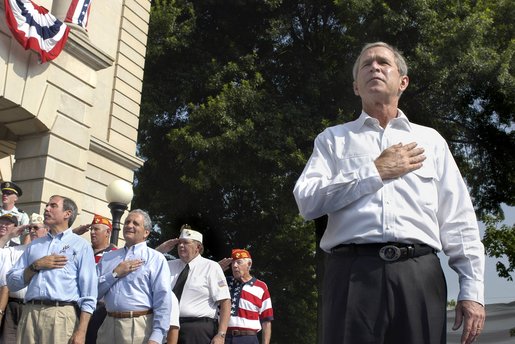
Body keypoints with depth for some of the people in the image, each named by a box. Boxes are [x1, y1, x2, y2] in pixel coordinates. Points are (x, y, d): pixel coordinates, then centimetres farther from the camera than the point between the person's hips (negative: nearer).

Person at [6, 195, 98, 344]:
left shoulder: (81, 245, 4)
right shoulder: (34, 245, 19)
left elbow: (88, 293, -3)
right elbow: (12, 282, 13)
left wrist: (81, 331, -13)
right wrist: (36, 266, -3)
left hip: (61, 315, -4)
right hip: (29, 313, 4)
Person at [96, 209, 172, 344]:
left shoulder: (156, 258, -2)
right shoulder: (108, 257, 13)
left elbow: (163, 300, -10)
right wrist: (115, 274, -7)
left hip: (139, 327, -4)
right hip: (108, 324, 4)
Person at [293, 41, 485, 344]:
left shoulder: (430, 140, 19)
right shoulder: (333, 139, 16)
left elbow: (459, 220, 13)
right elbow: (307, 201, 0)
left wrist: (472, 289, 3)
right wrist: (375, 172, -3)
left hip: (419, 273, 1)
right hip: (353, 273, -1)